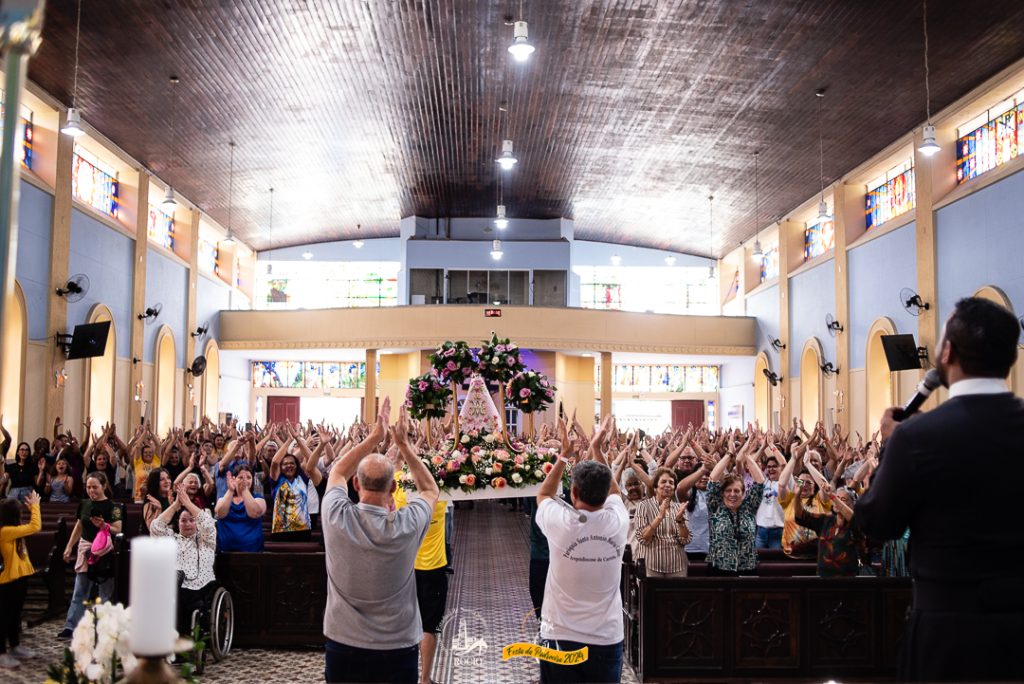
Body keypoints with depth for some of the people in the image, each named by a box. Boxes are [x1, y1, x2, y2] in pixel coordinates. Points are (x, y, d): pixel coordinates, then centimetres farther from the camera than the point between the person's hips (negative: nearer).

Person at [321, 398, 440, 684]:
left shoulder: (336, 518, -17)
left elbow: (339, 472, 6)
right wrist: (403, 443, 4)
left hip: (342, 646, 1)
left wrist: (375, 435, 5)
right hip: (397, 649, -1)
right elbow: (430, 489, 5)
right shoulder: (407, 525, -19)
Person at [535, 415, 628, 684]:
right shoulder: (617, 522, -11)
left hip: (561, 639, -2)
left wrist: (565, 454, 11)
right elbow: (611, 490, 13)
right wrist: (597, 448, 19)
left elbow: (544, 494, 8)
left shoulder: (560, 523, -17)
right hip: (608, 640, 2)